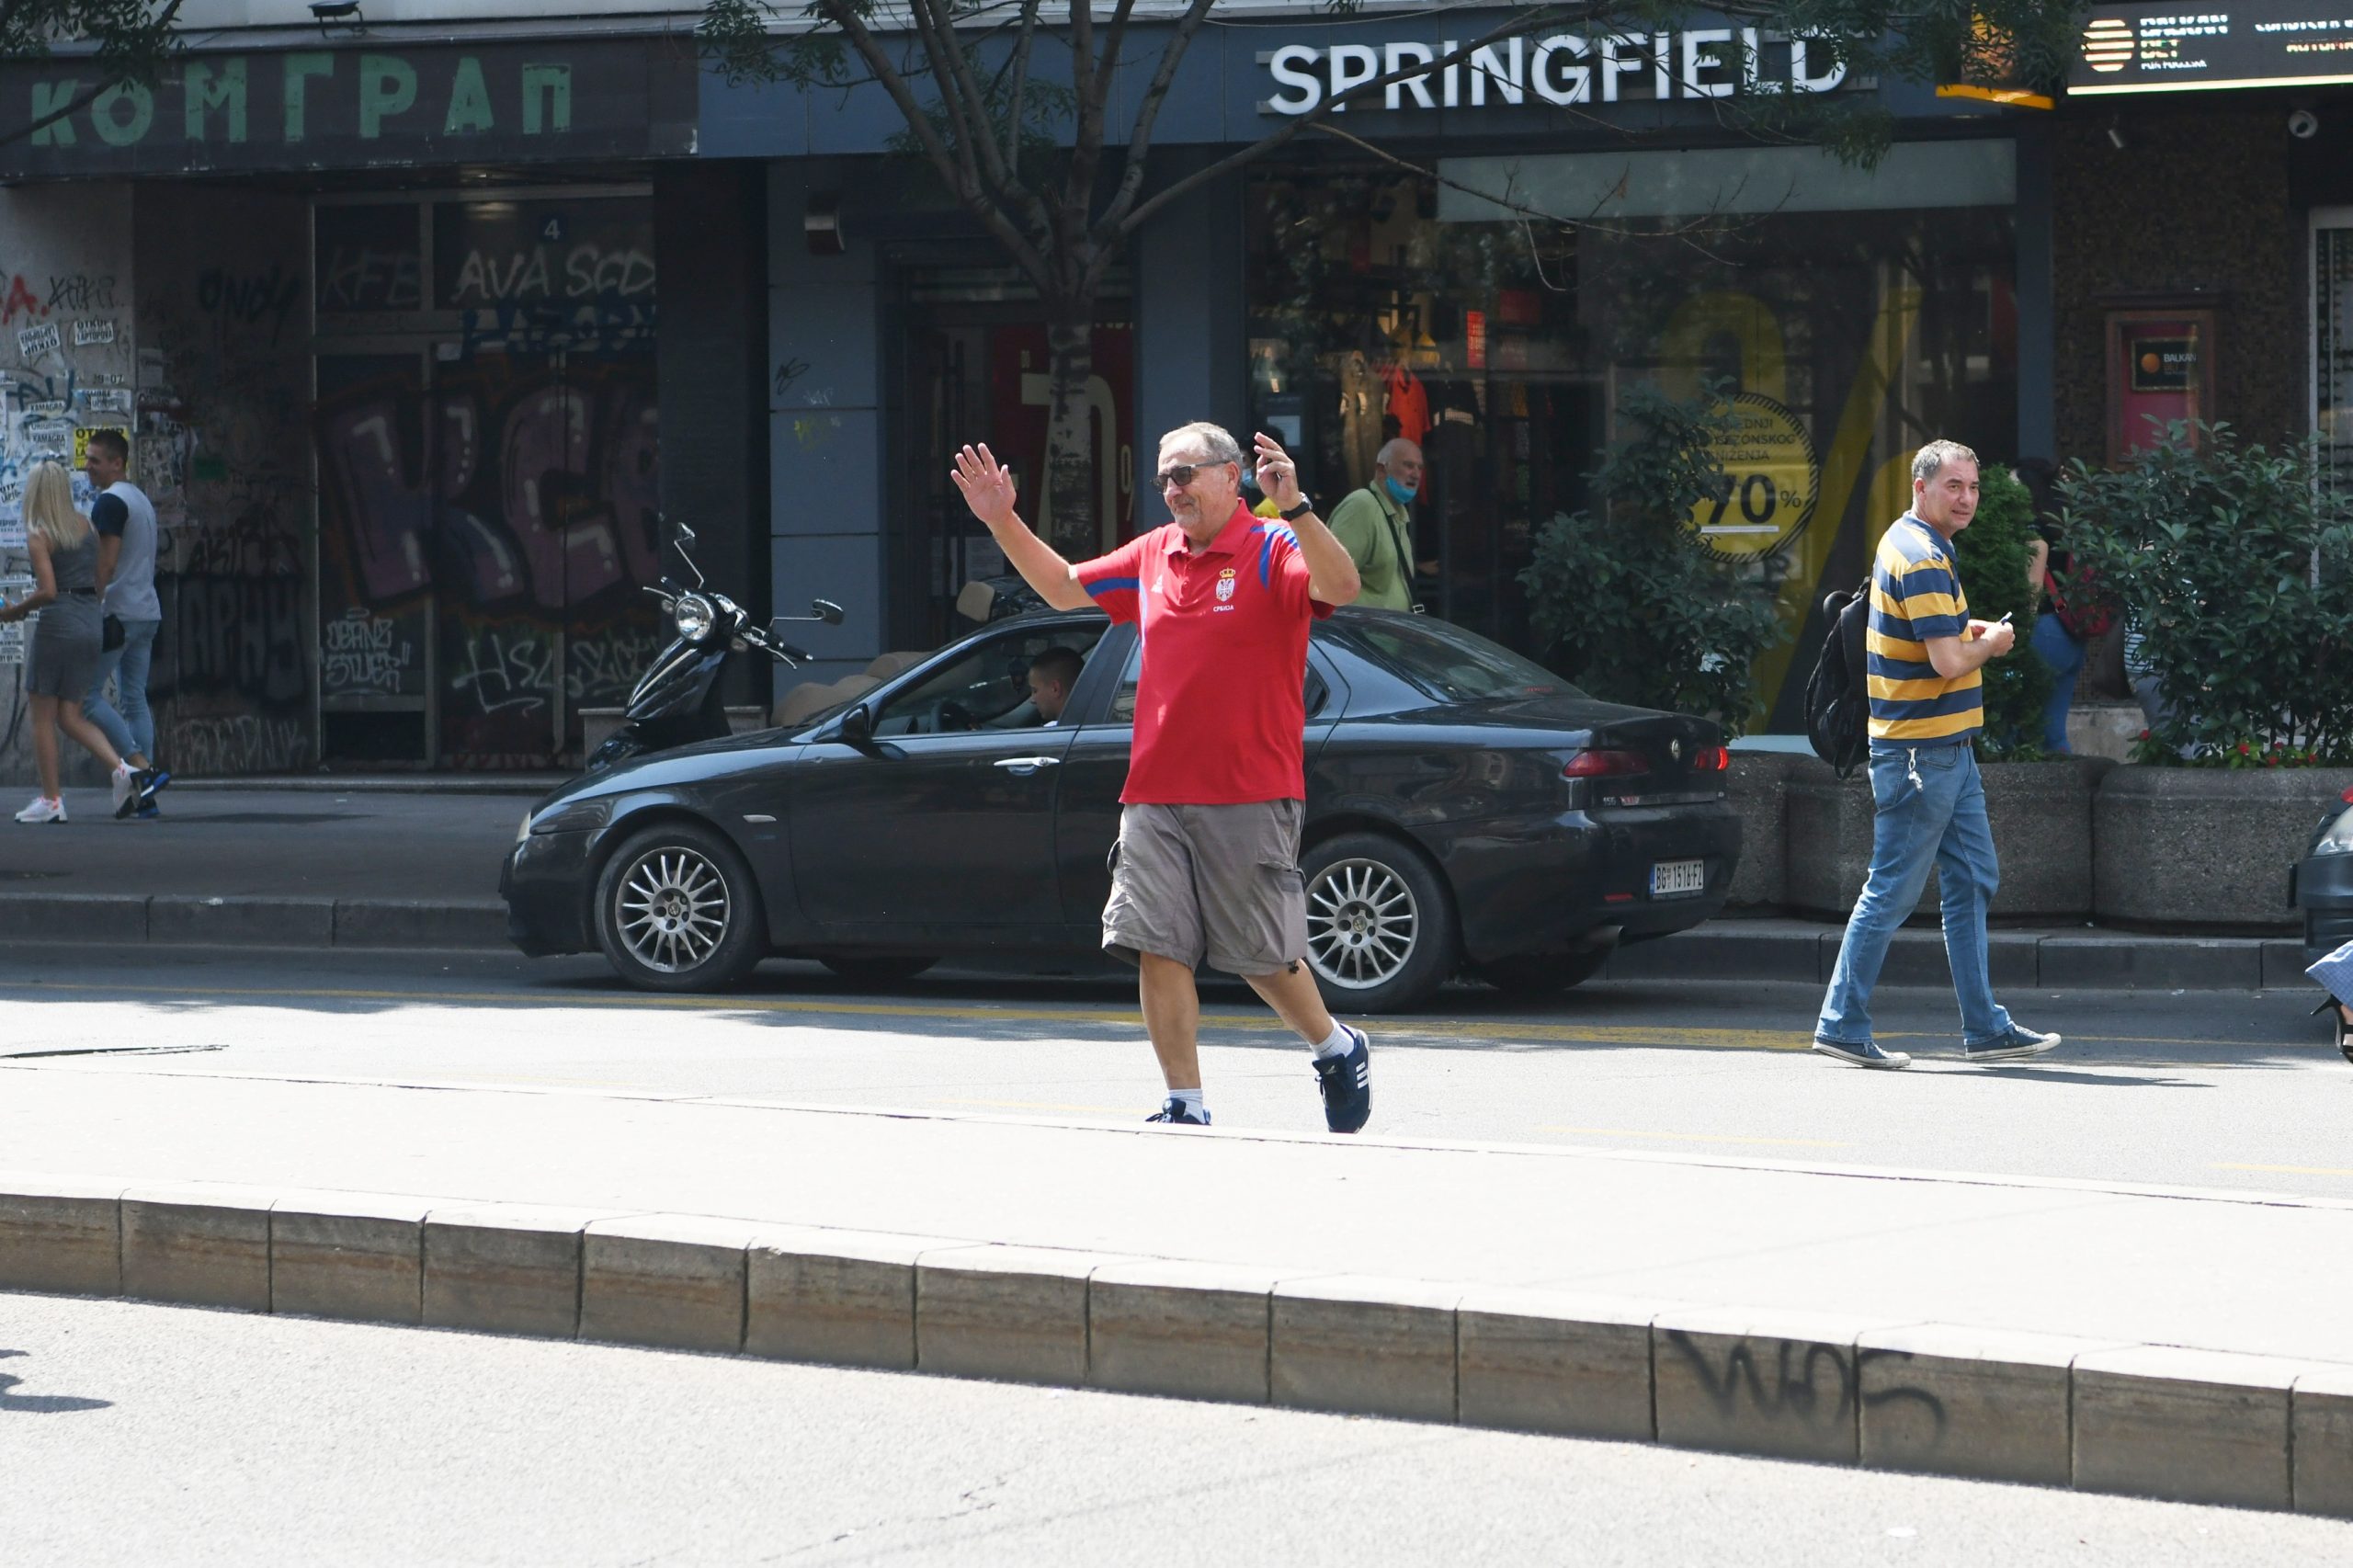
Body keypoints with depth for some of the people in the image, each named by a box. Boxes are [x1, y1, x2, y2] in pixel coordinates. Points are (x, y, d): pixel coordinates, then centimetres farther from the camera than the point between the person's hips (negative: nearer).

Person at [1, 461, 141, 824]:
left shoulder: (38, 536, -9)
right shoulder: (86, 526, 11)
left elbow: (47, 591, -18)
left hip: (58, 623, -7)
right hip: (91, 623, 7)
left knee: (43, 716, 4)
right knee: (70, 715, 12)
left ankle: (50, 800, 4)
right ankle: (120, 768, -8)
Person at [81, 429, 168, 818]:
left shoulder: (110, 502, -11)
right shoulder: (142, 500, 18)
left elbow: (106, 563, -18)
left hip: (118, 611, -9)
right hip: (148, 612, 9)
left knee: (87, 696, -5)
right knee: (135, 699, 7)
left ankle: (144, 769, -16)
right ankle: (144, 797, 2)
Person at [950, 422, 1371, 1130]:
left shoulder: (1272, 550, -5)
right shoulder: (1152, 556, 14)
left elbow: (1339, 586, -24)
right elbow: (1065, 587, 28)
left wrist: (1295, 508, -37)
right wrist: (1003, 522, 19)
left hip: (1249, 798, -6)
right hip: (1154, 797, 6)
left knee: (1263, 957, 2)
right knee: (1157, 949, -3)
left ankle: (1338, 1049, 28)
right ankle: (1185, 1106, 1)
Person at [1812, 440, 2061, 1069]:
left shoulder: (1905, 542, 14)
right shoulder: (1922, 561, -19)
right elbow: (1949, 661, -25)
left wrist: (1968, 631, 12)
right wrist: (1991, 643, -5)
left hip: (1948, 747, 11)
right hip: (1921, 752, -11)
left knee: (1972, 882, 11)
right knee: (1892, 892, -4)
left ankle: (1985, 1028, 13)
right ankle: (1843, 1025, 3)